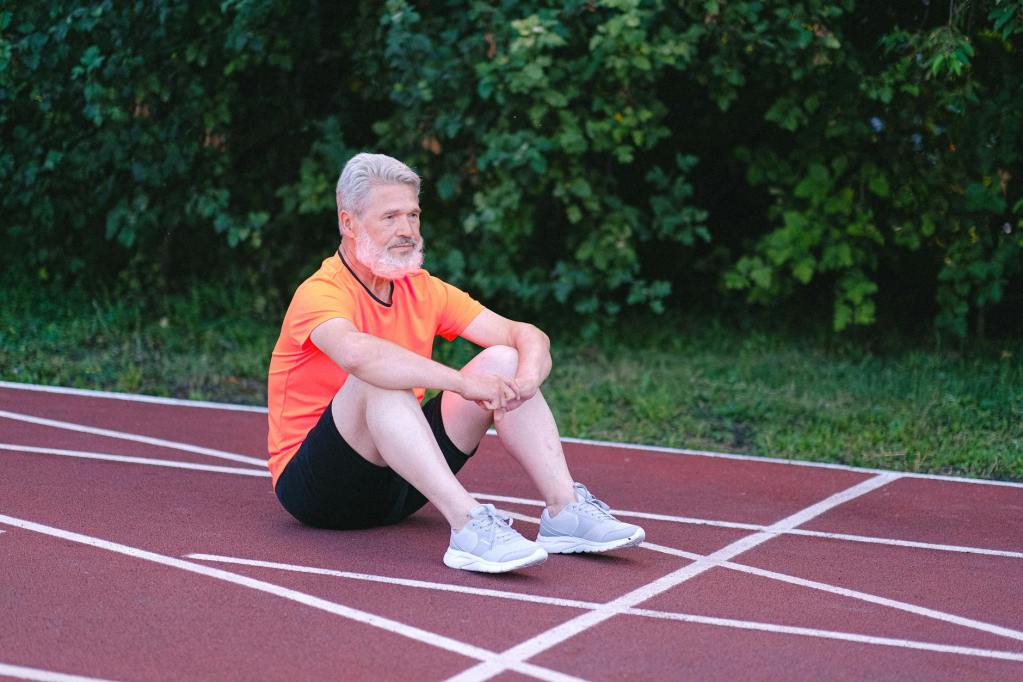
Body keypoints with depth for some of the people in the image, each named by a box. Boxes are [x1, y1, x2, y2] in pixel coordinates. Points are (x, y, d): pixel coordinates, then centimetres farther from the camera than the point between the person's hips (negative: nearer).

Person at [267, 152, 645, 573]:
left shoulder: (424, 291, 5)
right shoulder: (320, 294, -17)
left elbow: (528, 336, -1)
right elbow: (358, 353, -42)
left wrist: (527, 376, -24)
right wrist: (465, 383, -42)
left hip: (400, 482, 7)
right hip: (311, 484, -7)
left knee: (503, 361, -6)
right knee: (379, 381, -35)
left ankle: (565, 512, -19)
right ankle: (469, 527, -45)